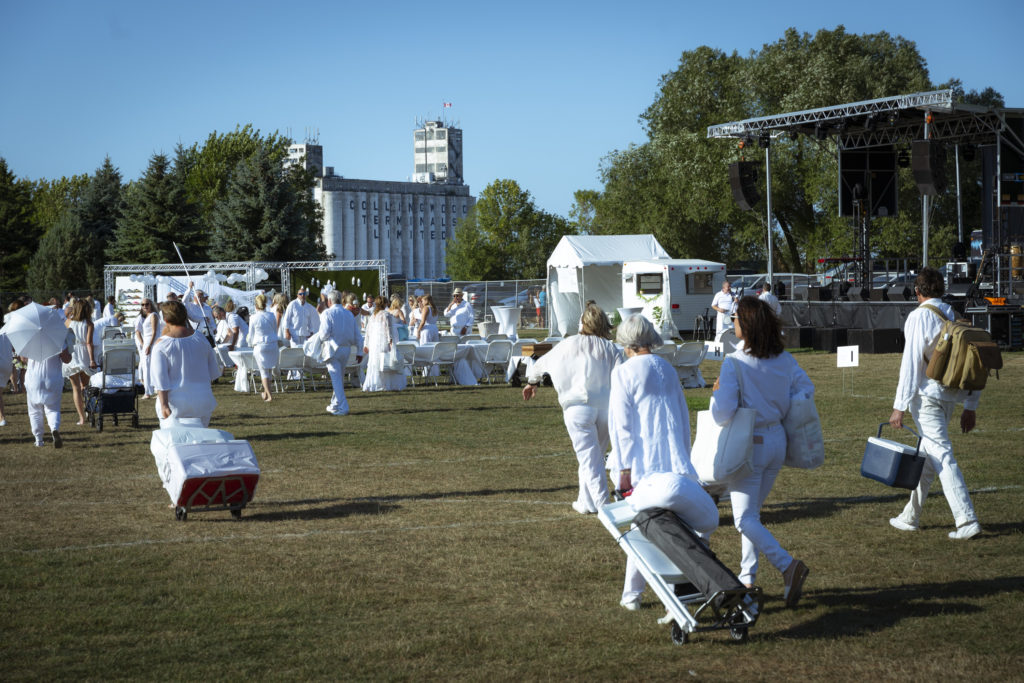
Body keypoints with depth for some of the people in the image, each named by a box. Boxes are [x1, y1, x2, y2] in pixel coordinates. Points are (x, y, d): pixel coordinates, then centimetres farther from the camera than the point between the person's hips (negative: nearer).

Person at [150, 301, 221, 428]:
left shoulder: (161, 345, -9)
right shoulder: (201, 341, 3)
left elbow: (160, 379, -14)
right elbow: (214, 373, 10)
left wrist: (164, 405, -13)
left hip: (175, 404, -3)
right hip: (202, 402, 3)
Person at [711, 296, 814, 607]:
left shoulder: (735, 363, -19)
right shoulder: (785, 360, -1)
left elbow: (722, 413, -24)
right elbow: (807, 390, 10)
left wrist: (717, 391, -5)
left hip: (749, 444, -7)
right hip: (778, 441, 7)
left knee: (745, 518, -2)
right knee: (752, 511, 20)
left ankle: (788, 565, -20)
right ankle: (747, 575, 25)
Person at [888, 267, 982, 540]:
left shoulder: (919, 316, -8)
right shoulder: (955, 317, 11)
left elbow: (911, 362, -13)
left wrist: (899, 406, -12)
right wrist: (971, 406, 16)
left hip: (927, 393, -7)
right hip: (951, 394, 7)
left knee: (941, 455, -9)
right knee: (927, 454, 16)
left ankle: (967, 520, -15)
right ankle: (910, 517, 25)